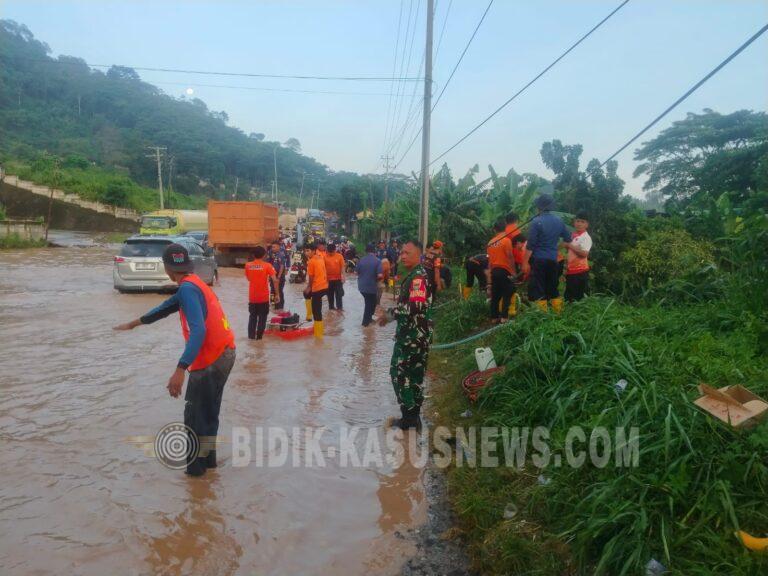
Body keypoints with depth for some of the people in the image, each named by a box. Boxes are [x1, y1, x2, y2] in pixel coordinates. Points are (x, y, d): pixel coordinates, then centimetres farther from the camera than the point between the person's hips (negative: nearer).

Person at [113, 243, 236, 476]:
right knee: (208, 411, 22)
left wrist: (180, 370, -33)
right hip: (224, 353, 9)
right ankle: (208, 458, 35)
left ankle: (196, 464, 21)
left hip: (210, 360, -9)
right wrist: (133, 324, 37)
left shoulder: (188, 288, -17)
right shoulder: (192, 285, 13)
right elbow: (166, 308, 26)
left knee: (195, 414, 8)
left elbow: (198, 331, -28)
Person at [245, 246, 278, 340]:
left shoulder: (248, 265, 0)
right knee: (262, 317, 10)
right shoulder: (267, 265, -10)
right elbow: (275, 280, -17)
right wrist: (277, 294, -12)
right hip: (264, 297, -3)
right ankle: (259, 336, 11)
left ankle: (251, 336, 17)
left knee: (252, 316, 16)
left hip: (252, 297, 3)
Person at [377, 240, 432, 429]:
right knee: (414, 375, 15)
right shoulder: (413, 275, 15)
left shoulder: (418, 277, -18)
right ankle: (414, 416, 25)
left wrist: (390, 314, -17)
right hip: (416, 335, 10)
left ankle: (409, 417, 6)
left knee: (399, 373, -2)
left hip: (412, 336, -10)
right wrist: (391, 313, 9)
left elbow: (416, 307, -29)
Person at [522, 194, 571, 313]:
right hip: (553, 260, 6)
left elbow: (530, 245, -13)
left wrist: (525, 262, -9)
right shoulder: (559, 221, 7)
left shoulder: (536, 222, -11)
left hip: (538, 260, -6)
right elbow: (568, 239, 19)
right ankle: (559, 313, 19)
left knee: (538, 290, 0)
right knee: (553, 289, 16)